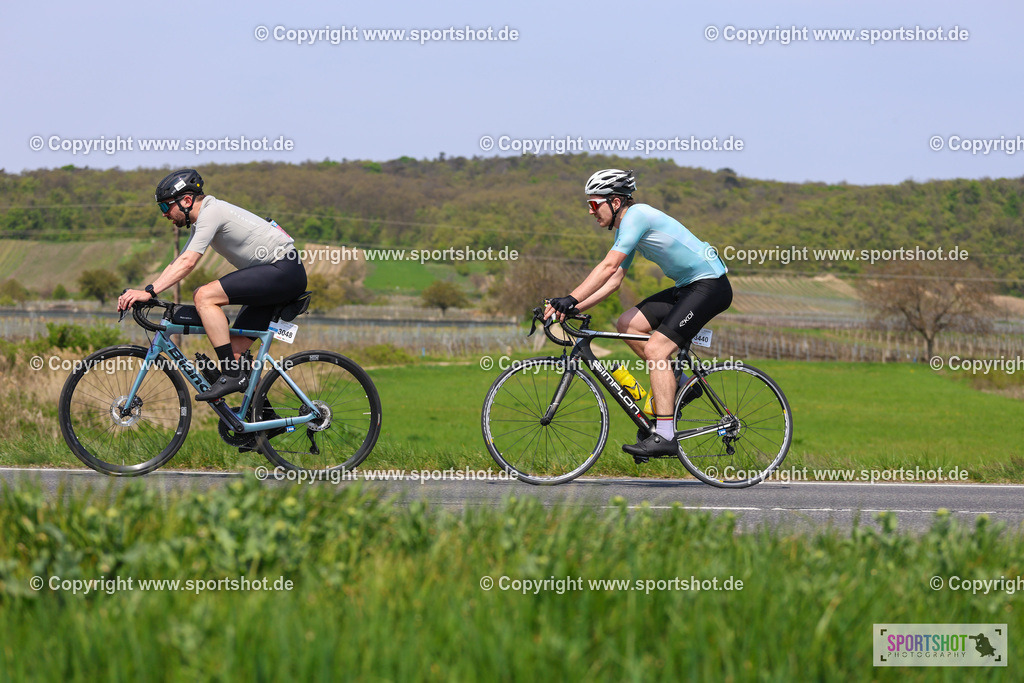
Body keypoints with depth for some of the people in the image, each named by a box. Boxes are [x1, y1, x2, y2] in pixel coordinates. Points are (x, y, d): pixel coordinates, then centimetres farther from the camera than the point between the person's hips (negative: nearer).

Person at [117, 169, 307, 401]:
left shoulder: (211, 212, -14)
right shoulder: (200, 221, 17)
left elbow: (187, 262, -24)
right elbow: (178, 263, 17)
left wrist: (150, 291, -27)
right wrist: (140, 294, 7)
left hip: (283, 271, -11)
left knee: (204, 297, -20)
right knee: (235, 348, 8)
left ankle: (231, 375, -20)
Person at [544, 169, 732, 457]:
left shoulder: (637, 215, -16)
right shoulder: (626, 228, 13)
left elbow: (608, 267, -26)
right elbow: (613, 280, 11)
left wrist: (570, 299, -29)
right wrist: (573, 308, 0)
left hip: (710, 285, -10)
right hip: (688, 287, 10)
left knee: (655, 347, -18)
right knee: (628, 324, 4)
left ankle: (664, 436, -21)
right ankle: (677, 382, 13)